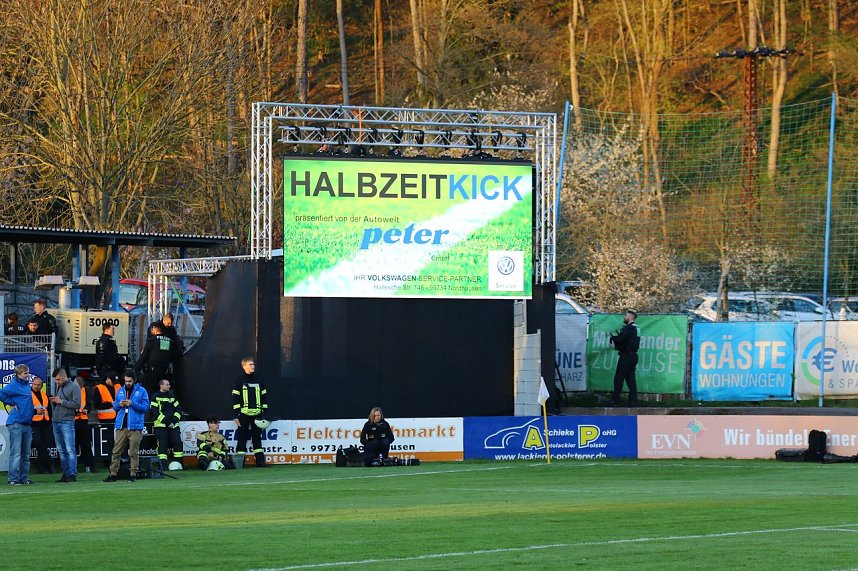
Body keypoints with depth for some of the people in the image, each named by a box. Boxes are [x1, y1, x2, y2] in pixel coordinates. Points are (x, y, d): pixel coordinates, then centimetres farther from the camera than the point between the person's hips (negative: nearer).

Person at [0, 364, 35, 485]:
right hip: (16, 423, -8)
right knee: (15, 453, -9)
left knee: (25, 454, 11)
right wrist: (12, 403, -13)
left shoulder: (26, 384, 15)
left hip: (27, 423, 8)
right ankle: (13, 479, -8)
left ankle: (24, 478, 16)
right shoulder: (14, 385, -9)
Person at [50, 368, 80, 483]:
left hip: (67, 422, -8)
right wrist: (54, 401, 7)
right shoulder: (58, 387, 20)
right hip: (55, 422, 8)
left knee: (70, 449, -11)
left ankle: (73, 474, -14)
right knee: (61, 451, 7)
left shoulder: (74, 387, -2)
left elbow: (77, 404, -11)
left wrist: (61, 401, -12)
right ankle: (66, 474, 10)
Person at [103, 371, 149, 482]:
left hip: (135, 426, -4)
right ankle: (113, 474, 4)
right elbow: (114, 406, 19)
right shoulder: (120, 391, 16)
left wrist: (132, 404, -15)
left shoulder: (141, 391, 4)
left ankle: (133, 474, 2)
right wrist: (119, 404, -4)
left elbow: (145, 407, -2)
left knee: (134, 452, -3)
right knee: (116, 451, 1)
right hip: (121, 426, 4)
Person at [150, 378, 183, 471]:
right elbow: (154, 411, -9)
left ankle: (179, 462, 4)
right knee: (162, 444, -7)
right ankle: (163, 465, -6)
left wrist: (174, 420, -3)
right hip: (161, 425, -5)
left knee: (177, 443, -2)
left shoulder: (172, 396, 16)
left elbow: (178, 409, 13)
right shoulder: (155, 397, 0)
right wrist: (165, 421, -14)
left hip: (173, 425, 5)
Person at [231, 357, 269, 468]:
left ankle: (260, 459, 7)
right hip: (244, 414, -3)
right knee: (242, 437, -2)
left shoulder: (258, 381, 12)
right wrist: (237, 415, -8)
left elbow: (263, 398, 16)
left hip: (257, 413, 3)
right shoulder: (240, 381, 0)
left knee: (257, 437, 6)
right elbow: (235, 399, -2)